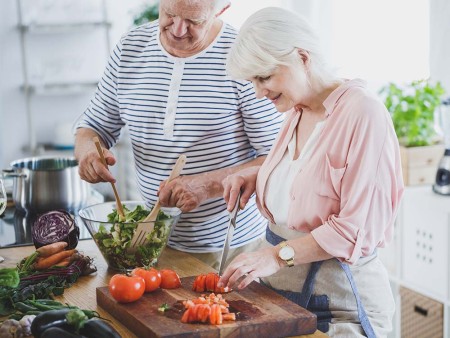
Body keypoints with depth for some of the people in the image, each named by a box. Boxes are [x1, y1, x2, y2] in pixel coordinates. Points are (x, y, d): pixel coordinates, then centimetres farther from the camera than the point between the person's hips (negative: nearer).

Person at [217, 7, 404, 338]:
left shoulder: (362, 112, -19)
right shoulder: (296, 111, 7)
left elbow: (360, 229, -23)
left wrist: (278, 254, -25)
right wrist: (256, 175, 6)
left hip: (339, 302, -8)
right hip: (280, 286, 8)